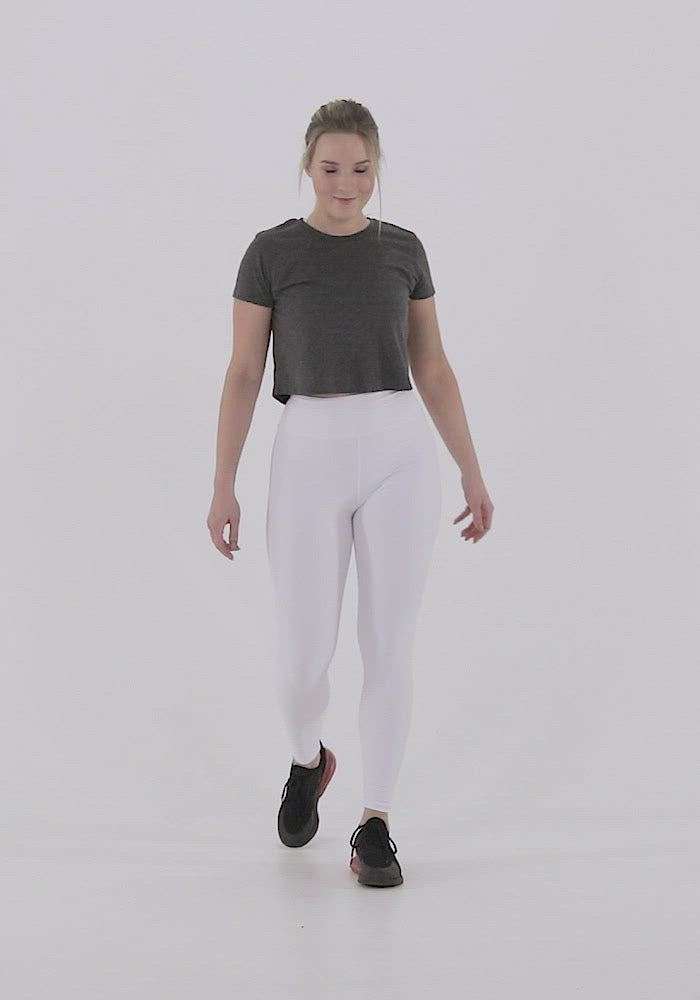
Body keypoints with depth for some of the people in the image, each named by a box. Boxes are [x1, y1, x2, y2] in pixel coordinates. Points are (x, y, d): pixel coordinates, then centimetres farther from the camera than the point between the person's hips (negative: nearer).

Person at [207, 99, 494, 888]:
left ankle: (375, 823, 13)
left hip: (400, 453, 2)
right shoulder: (271, 252, 1)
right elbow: (243, 374, 1)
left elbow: (433, 368, 11)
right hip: (309, 455, -1)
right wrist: (223, 487, -3)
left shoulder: (402, 250, 8)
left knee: (389, 645, 1)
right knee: (303, 653, -1)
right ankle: (307, 760, 33)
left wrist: (472, 473, 8)